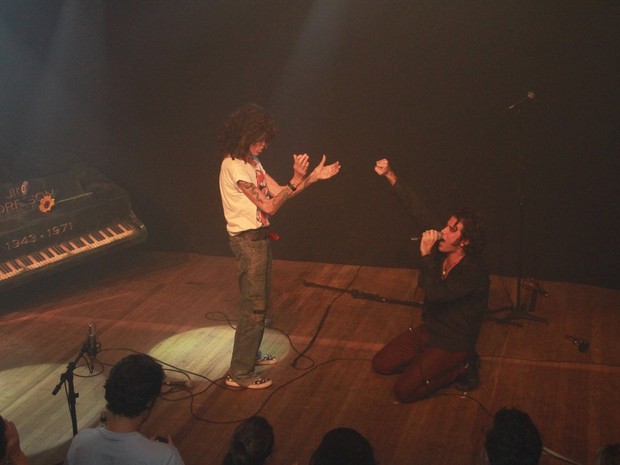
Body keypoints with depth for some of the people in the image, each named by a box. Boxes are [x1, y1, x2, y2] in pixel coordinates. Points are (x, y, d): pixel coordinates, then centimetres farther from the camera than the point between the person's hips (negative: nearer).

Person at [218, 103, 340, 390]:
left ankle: (251, 354, 35)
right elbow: (269, 206, -21)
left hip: (259, 237, 10)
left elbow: (278, 192, 8)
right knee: (253, 306, -5)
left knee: (258, 302, 19)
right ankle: (240, 373, 3)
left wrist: (315, 176, 2)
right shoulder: (234, 166, -22)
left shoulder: (252, 161, 8)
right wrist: (297, 180, -24)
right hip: (247, 240, -10)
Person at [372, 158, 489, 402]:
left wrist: (426, 254, -35)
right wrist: (391, 177, -11)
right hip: (429, 330, 8)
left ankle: (461, 368, 3)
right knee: (381, 364, 8)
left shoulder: (474, 271, -28)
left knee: (404, 391, -12)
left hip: (452, 344, -8)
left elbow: (434, 293, -38)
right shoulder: (443, 249, -7)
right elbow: (421, 213, -6)